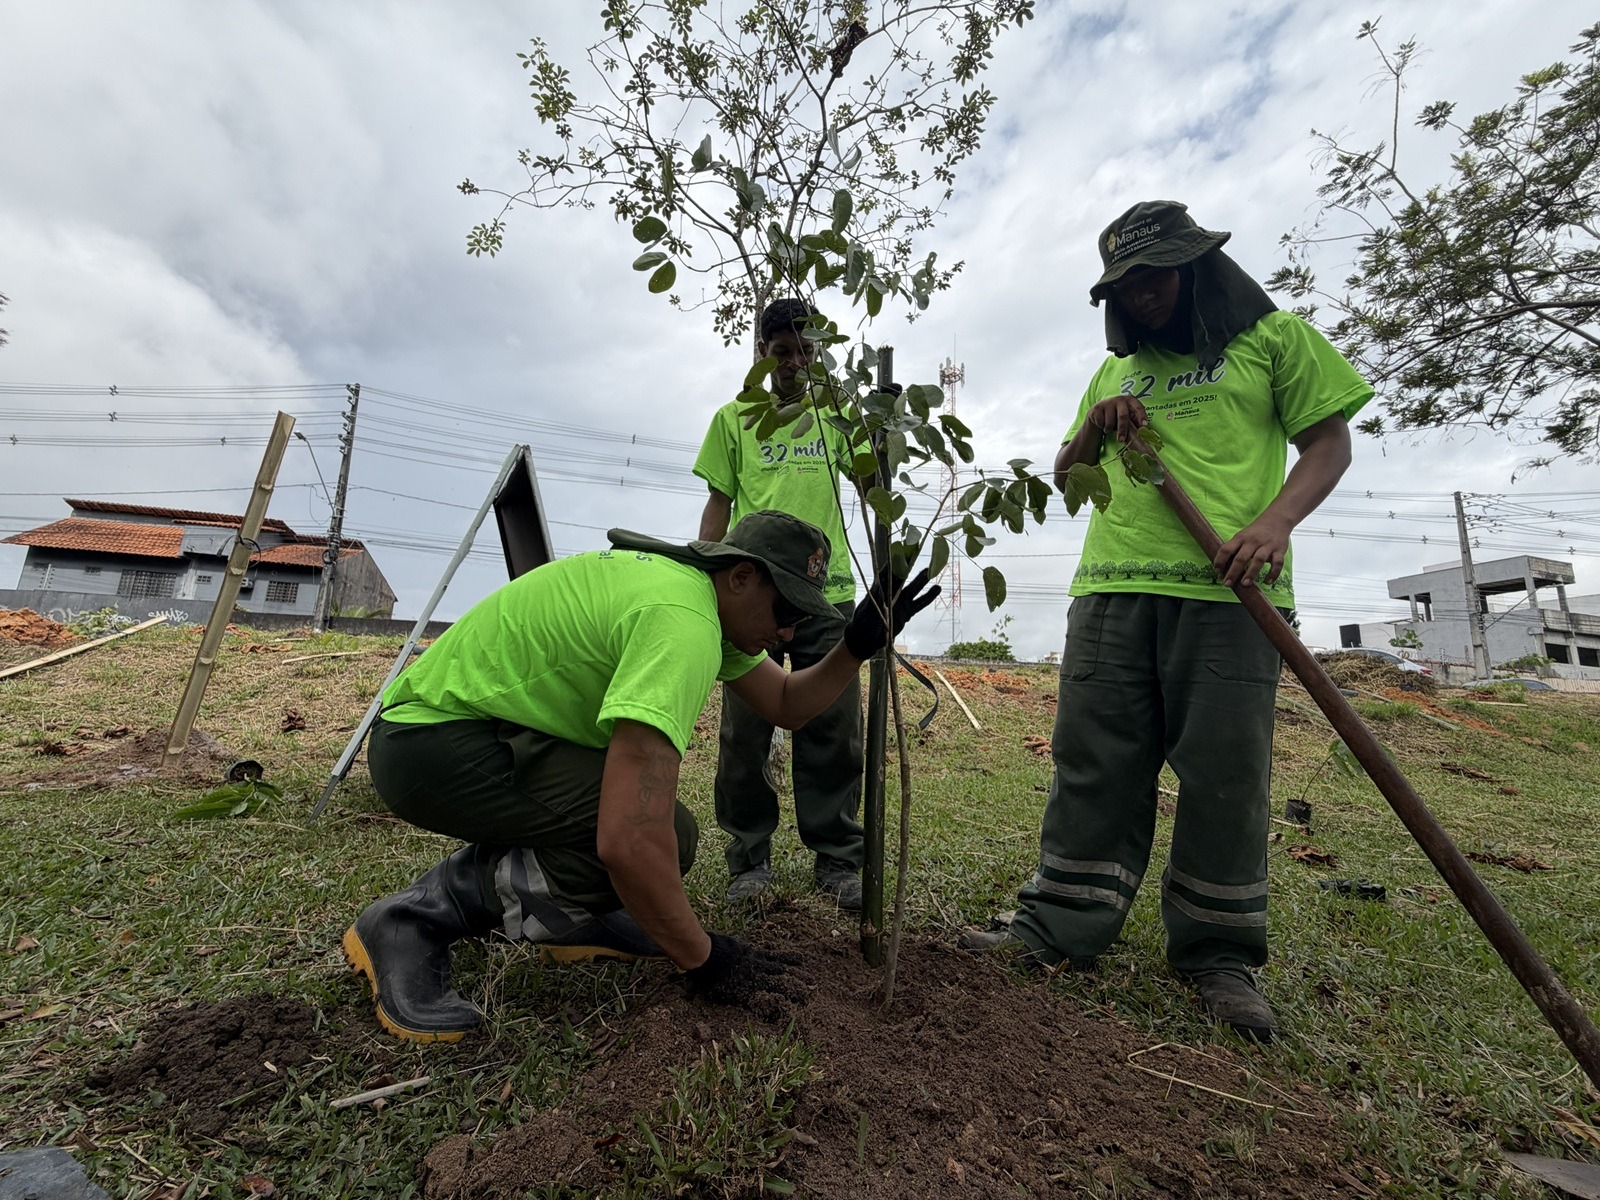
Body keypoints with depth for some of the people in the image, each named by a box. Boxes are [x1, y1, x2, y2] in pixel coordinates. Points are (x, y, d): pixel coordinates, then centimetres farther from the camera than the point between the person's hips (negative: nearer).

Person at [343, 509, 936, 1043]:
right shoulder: (681, 622, -30)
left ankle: (570, 923, 18)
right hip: (427, 740, -10)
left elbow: (788, 704, 13)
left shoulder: (709, 600, 3)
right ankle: (416, 917, -8)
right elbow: (631, 841, -36)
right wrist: (701, 957, -20)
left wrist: (859, 644, -1)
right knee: (661, 835, -23)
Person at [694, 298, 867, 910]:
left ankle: (837, 860, 13)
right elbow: (719, 506, 10)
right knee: (745, 730, 2)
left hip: (827, 592, 1)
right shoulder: (734, 418, 12)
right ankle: (750, 858, 17)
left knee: (834, 732, 1)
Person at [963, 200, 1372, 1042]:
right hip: (1111, 588, 4)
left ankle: (1218, 955, 16)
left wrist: (1275, 520, -13)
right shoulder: (1115, 372, 25)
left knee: (1223, 772, 0)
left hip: (1226, 589, -3)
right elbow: (1066, 476, 26)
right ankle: (1059, 930, 10)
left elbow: (1329, 441, 6)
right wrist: (1095, 426, 5)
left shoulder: (1273, 337, 13)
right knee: (1093, 761, 2)